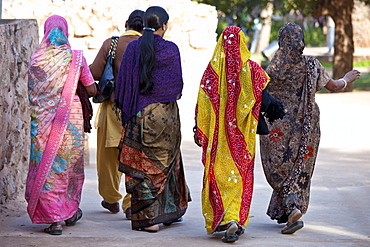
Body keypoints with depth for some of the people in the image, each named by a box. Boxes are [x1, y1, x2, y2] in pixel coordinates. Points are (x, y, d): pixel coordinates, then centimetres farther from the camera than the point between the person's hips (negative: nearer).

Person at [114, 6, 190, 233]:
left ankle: (146, 217, 1)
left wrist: (124, 108, 8)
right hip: (166, 113, 0)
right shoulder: (171, 49, -6)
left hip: (140, 114, 0)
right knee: (166, 161, 17)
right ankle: (172, 210, 26)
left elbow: (123, 82, -2)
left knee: (143, 164, 3)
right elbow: (178, 84, -1)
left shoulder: (133, 48, -3)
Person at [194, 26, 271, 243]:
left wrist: (199, 129, 1)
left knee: (218, 172, 8)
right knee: (240, 175, 6)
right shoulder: (251, 68, -4)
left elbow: (203, 101, -5)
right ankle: (235, 219, -5)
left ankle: (217, 220, 6)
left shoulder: (213, 68, -5)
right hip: (242, 134, 0)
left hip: (218, 131, 0)